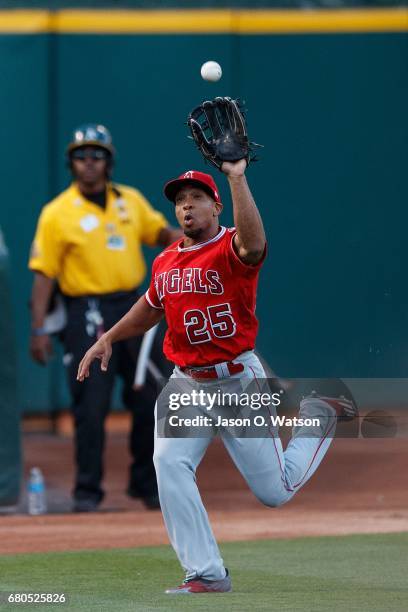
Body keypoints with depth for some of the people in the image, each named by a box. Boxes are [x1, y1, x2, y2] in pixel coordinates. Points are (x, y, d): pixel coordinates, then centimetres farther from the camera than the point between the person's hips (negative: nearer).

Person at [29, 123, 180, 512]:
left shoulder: (131, 201, 10)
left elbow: (161, 232, 19)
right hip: (87, 315, -4)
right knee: (90, 407, -6)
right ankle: (87, 490, 4)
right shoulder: (57, 214, -3)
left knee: (147, 401, 7)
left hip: (133, 309, 4)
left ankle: (147, 484, 20)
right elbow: (44, 273, -5)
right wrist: (38, 329, -12)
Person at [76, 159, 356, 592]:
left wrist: (237, 177, -42)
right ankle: (207, 575, -15)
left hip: (239, 382, -5)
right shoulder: (166, 262, 7)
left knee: (274, 491, 1)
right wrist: (108, 338, 18)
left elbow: (253, 243, -40)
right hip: (186, 385, 5)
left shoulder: (233, 250, -13)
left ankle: (320, 415, 31)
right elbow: (151, 307, 27)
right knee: (170, 465, -19)